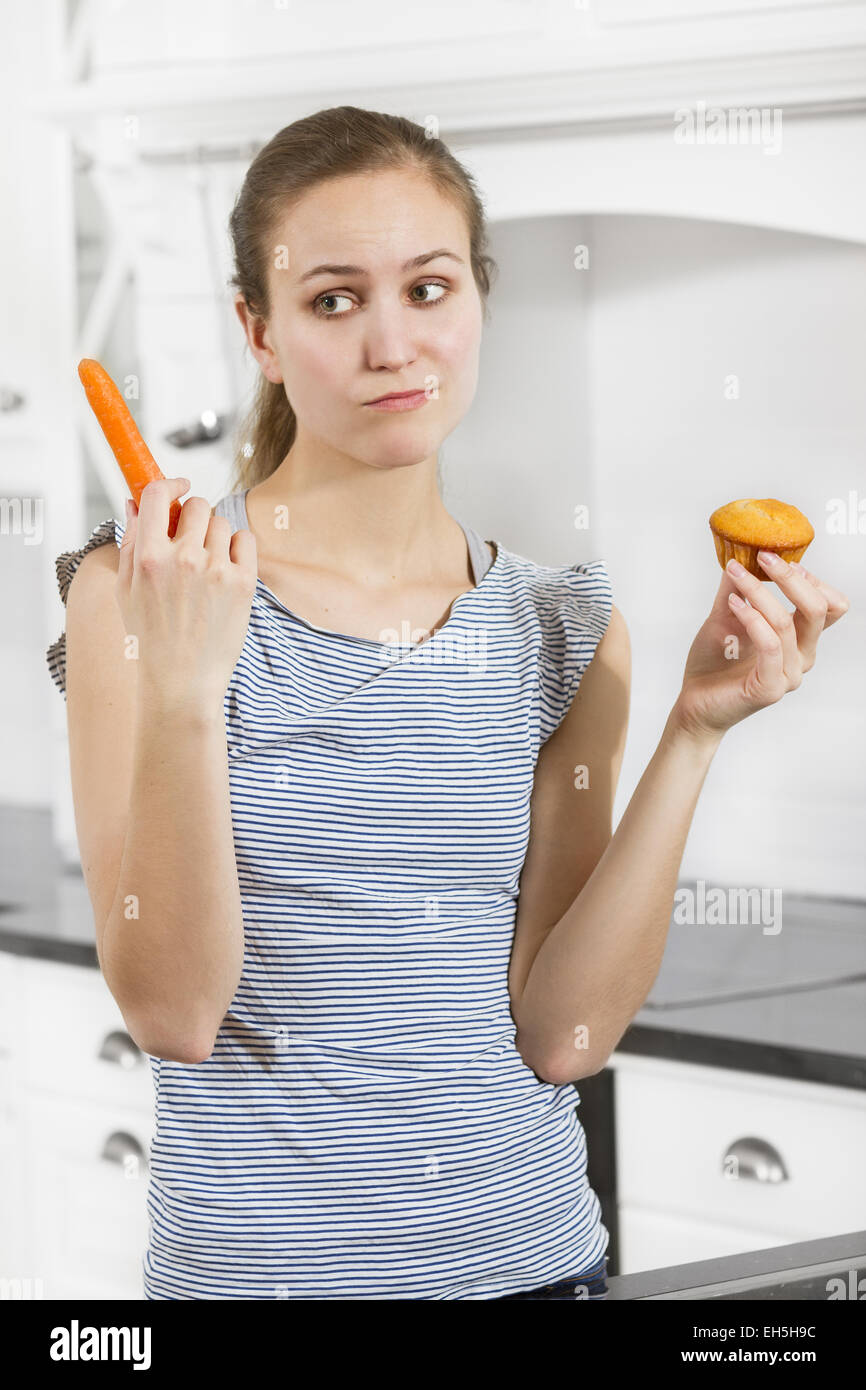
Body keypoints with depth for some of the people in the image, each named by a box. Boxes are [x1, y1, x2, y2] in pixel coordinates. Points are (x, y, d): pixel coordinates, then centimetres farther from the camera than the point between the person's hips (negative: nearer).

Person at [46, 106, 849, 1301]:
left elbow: (563, 1034, -6)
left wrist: (694, 733, -11)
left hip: (531, 1253, 3)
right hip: (254, 1261, -3)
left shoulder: (564, 630, 1)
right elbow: (173, 1010, -15)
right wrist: (181, 688, -25)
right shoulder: (143, 583, -8)